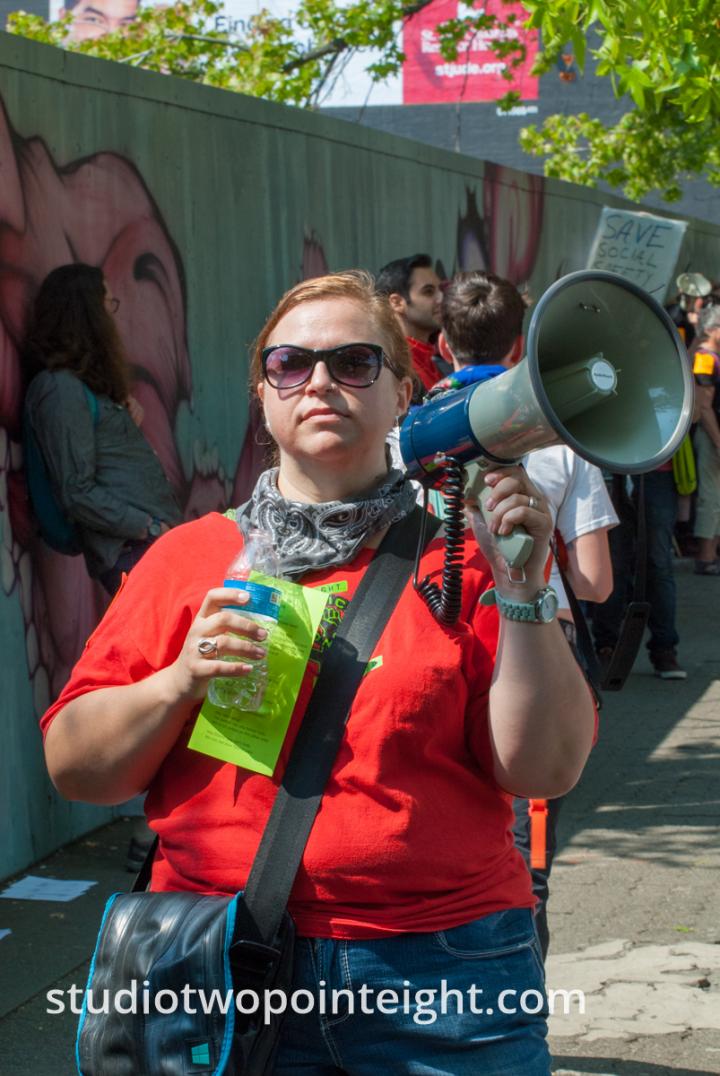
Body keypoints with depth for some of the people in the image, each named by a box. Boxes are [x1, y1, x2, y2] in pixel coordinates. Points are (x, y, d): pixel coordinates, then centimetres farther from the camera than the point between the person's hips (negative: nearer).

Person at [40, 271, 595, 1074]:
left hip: (441, 968, -1)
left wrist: (520, 589, -14)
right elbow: (72, 765, 4)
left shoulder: (461, 553, 2)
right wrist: (183, 680, -12)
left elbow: (547, 769, -5)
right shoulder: (187, 556, 7)